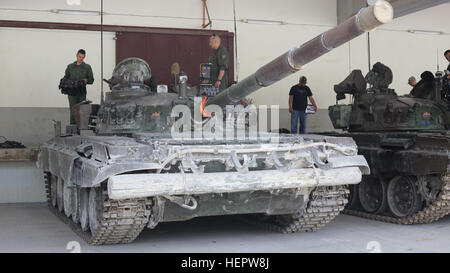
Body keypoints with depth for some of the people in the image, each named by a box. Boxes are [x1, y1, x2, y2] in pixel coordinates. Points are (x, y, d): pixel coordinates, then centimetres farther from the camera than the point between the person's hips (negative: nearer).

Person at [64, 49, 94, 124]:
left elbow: (91, 80, 7)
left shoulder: (87, 67, 7)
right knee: (73, 110, -5)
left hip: (82, 93, 0)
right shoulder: (70, 66, 11)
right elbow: (65, 78, 15)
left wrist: (86, 80, -15)